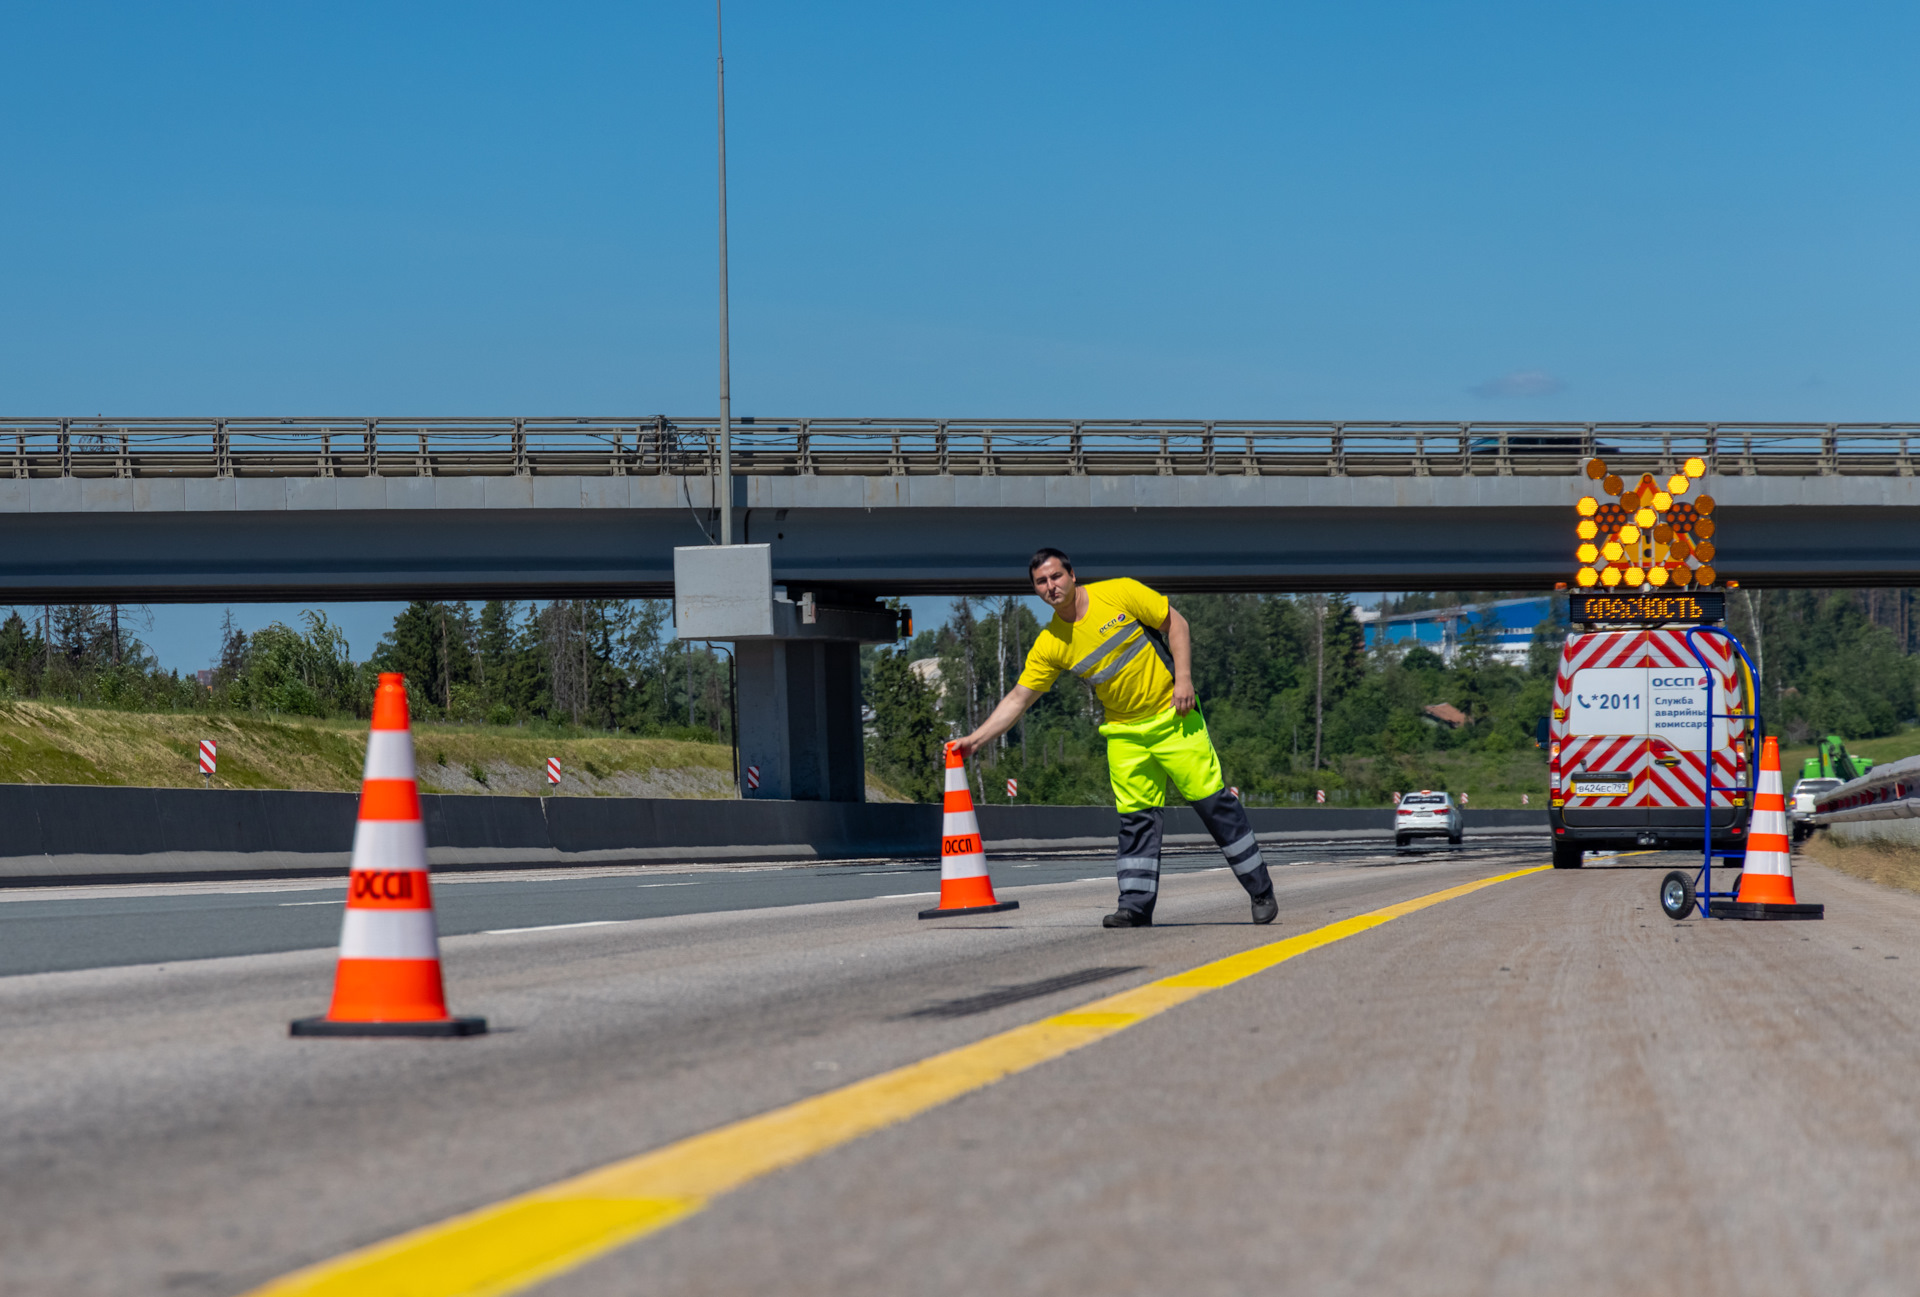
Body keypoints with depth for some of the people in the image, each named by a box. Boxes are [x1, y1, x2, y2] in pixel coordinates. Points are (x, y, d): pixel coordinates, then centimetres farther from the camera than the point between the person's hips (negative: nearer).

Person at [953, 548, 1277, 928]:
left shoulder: (1120, 594, -12)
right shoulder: (1049, 645, -4)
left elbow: (1175, 624, -4)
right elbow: (1018, 699, -1)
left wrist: (1183, 679, -13)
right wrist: (976, 739, -9)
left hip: (1172, 717, -3)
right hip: (1125, 735, 3)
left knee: (1214, 802, -1)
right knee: (1136, 817, -4)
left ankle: (1261, 891, 8)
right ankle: (1136, 905, 0)